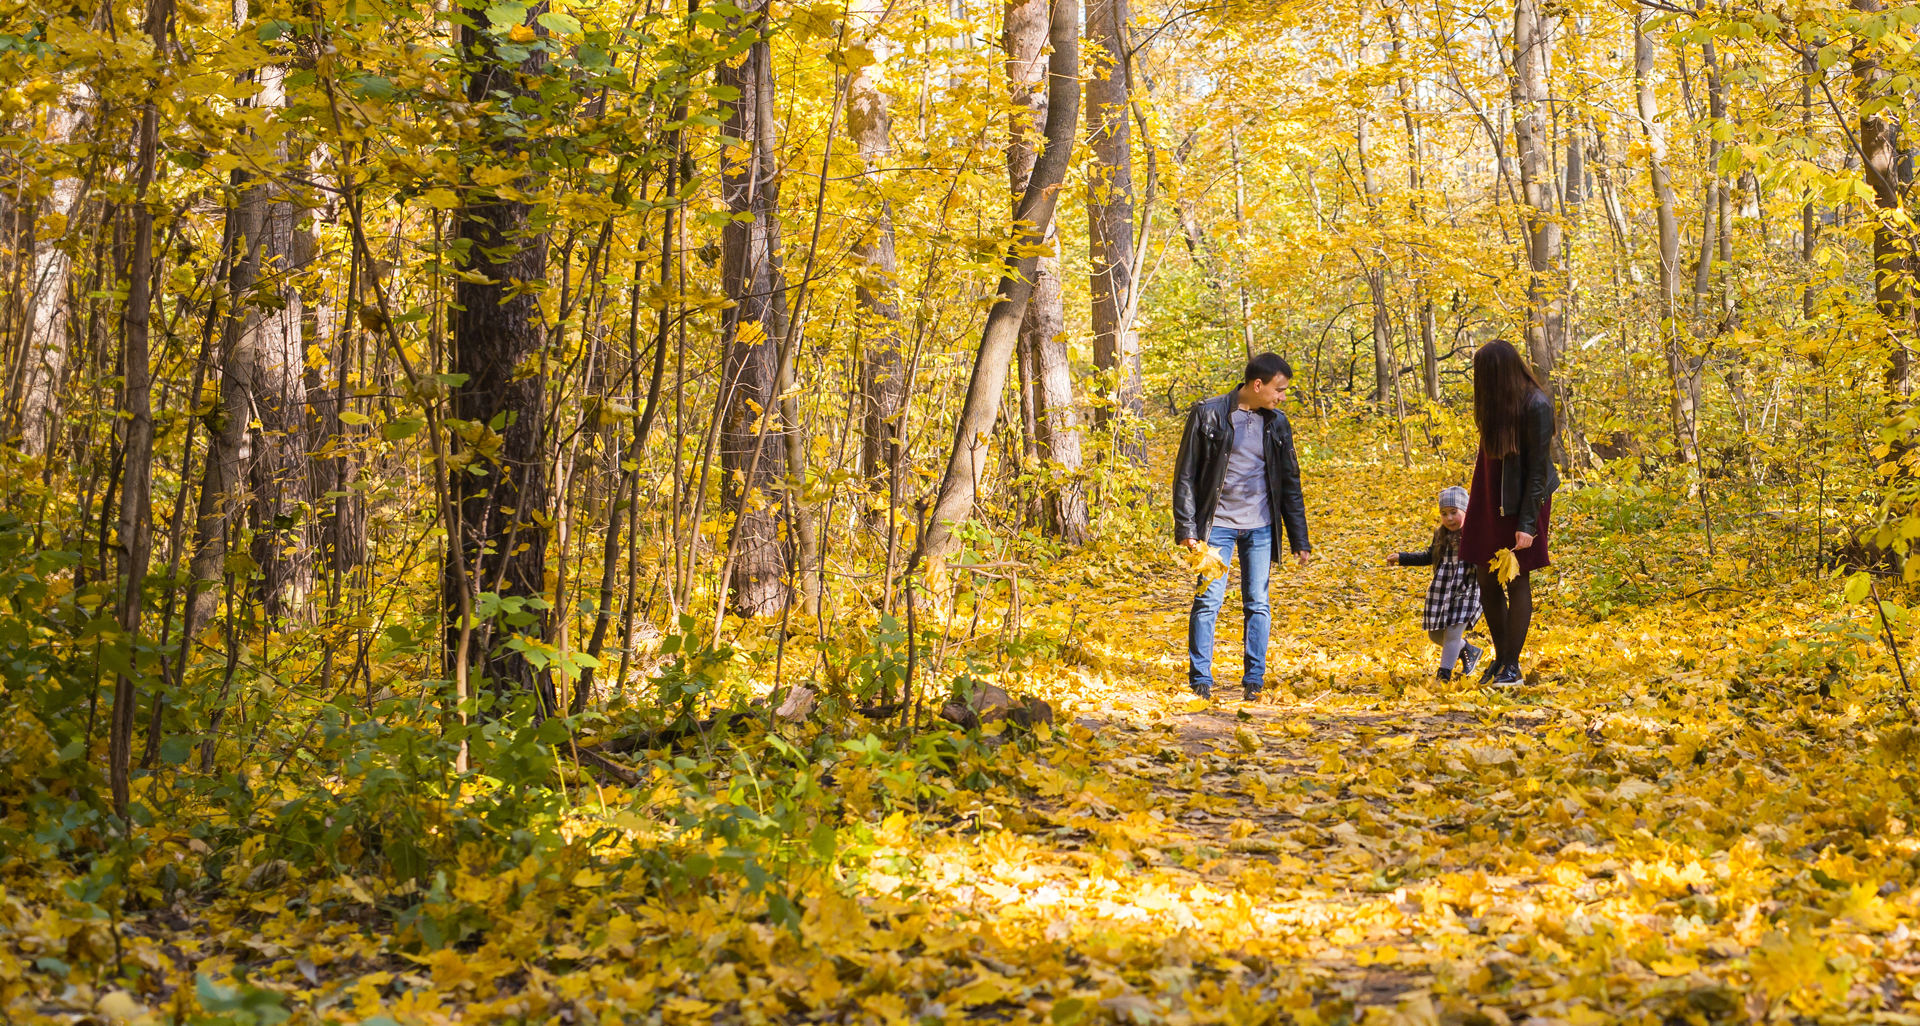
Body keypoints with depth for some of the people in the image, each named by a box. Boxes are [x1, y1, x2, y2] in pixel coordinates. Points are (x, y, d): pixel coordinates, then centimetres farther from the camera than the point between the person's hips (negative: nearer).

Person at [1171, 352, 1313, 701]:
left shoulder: (1277, 424, 7)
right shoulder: (1208, 414, -4)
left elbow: (1290, 483, 13)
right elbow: (1186, 473, -3)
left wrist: (1300, 541, 11)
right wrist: (1186, 528, -9)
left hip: (1260, 527, 3)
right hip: (1218, 525, -3)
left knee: (1258, 604, 3)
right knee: (1208, 600, -7)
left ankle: (1254, 681, 10)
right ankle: (1200, 680, 0)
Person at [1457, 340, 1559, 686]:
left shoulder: (1536, 406, -16)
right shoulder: (1495, 403, 5)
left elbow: (1538, 467, -16)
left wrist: (1527, 523, -18)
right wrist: (1472, 510, 13)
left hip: (1522, 503, -7)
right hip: (1489, 502, 7)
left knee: (1517, 581, -1)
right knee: (1487, 582, 9)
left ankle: (1513, 665, 6)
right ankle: (1500, 656, 22)